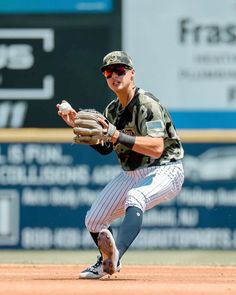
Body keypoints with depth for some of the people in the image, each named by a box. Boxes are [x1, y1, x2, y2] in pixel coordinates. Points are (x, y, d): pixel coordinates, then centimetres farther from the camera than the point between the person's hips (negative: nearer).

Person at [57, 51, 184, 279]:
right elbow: (104, 148, 13)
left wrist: (119, 136, -39)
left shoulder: (147, 104, -19)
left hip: (165, 172, -8)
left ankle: (115, 257, -52)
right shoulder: (112, 110, 6)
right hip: (131, 173, 8)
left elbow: (156, 148, -32)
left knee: (134, 198, -39)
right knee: (93, 220, 5)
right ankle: (106, 261, 34)